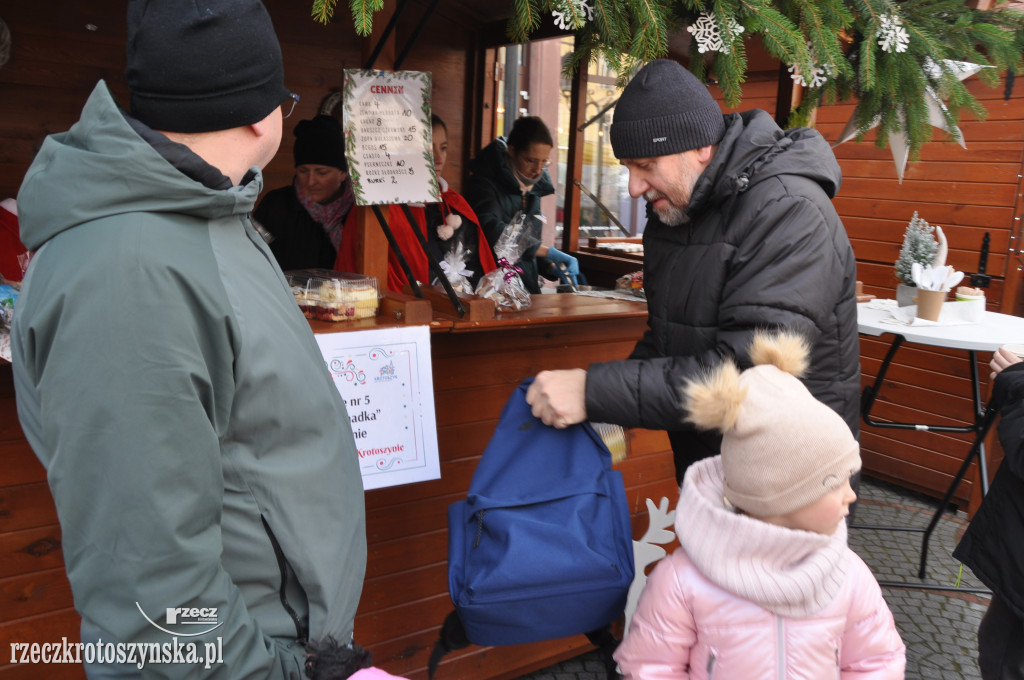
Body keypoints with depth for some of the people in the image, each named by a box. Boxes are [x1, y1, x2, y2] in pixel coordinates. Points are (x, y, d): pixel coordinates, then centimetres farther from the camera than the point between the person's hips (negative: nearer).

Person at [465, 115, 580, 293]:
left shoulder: (533, 188, 15)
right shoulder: (485, 182, -8)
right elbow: (492, 230, -26)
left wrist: (550, 267, 4)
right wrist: (549, 252, -28)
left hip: (527, 290, 7)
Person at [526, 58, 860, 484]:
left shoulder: (787, 210, -25)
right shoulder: (671, 209, 2)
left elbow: (749, 374, -34)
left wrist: (597, 392, -33)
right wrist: (614, 414, -5)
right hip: (700, 460, 7)